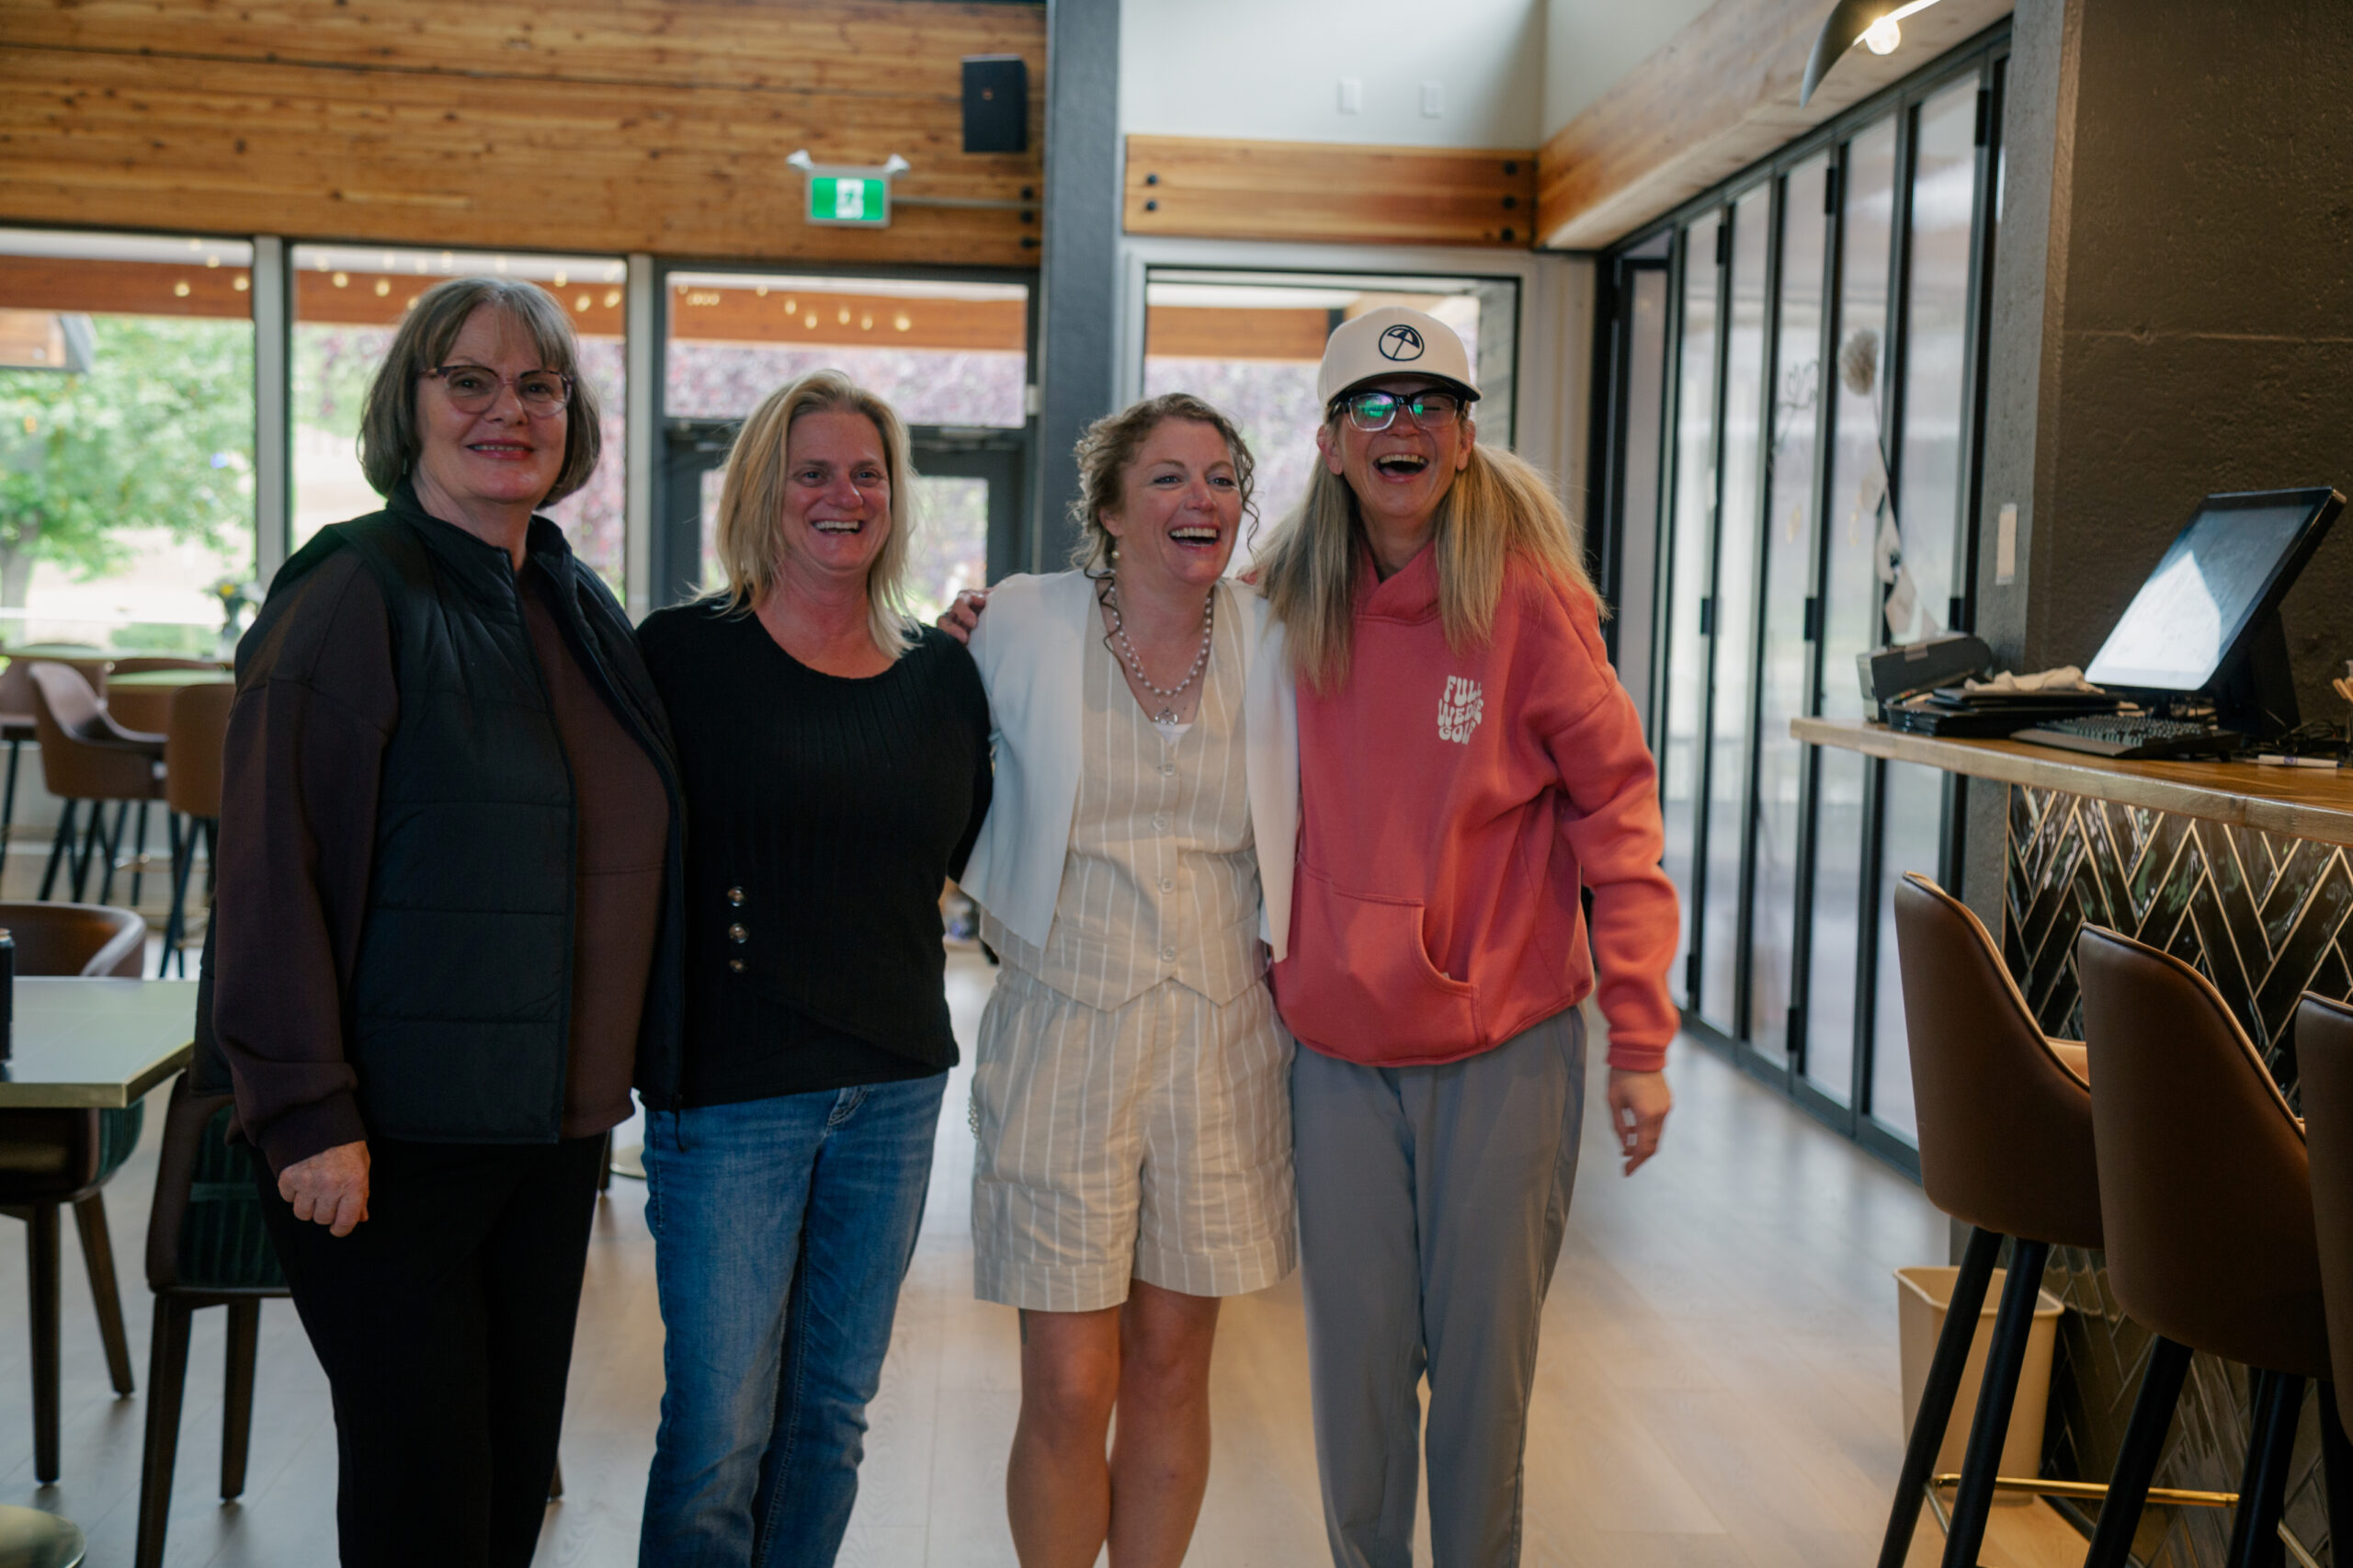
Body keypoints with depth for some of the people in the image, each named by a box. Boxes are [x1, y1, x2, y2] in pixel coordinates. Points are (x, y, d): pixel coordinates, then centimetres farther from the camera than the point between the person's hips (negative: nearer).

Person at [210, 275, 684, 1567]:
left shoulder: (584, 612, 11)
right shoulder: (354, 593, -11)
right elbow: (271, 864, -15)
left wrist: (640, 1066, 13)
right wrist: (309, 1115, -18)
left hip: (556, 1125, 7)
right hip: (390, 1137, -6)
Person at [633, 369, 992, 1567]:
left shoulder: (942, 673, 7)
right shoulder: (682, 652, -5)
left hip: (895, 1087, 4)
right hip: (727, 1091, -4)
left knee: (832, 1412, 16)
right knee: (719, 1432, 4)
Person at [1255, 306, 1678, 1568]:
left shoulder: (1524, 593, -7)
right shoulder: (1288, 608, 3)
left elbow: (1614, 810, -6)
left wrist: (1639, 1038, -9)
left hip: (1506, 1047, -2)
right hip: (1339, 1048, 3)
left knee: (1486, 1353, 9)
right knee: (1356, 1356, 11)